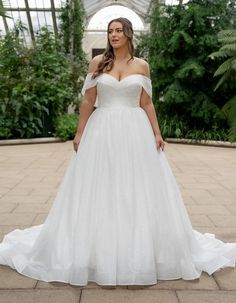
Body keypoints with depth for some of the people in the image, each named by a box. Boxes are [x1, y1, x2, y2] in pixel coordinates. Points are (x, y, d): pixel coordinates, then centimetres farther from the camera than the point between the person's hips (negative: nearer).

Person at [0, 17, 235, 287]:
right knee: (99, 190, 4)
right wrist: (79, 133, -1)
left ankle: (139, 250, 23)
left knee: (137, 190, 4)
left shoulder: (141, 65, 8)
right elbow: (88, 101, 3)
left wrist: (156, 133, 0)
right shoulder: (97, 62, 5)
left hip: (135, 132, 1)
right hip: (102, 131, 0)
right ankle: (97, 251, 22)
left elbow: (146, 103, 7)